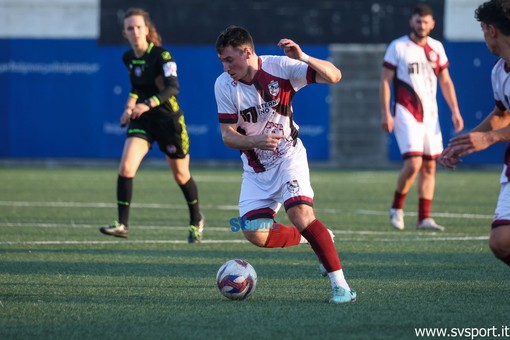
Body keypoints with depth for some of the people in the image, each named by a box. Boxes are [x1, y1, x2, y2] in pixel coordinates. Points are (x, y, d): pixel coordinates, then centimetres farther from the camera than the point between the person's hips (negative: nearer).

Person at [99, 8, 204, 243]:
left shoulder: (161, 55, -16)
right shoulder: (128, 58, 3)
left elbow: (173, 87, -28)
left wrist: (148, 104, -39)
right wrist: (130, 106, 2)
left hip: (169, 119, -5)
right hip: (141, 120, 5)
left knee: (181, 174, 10)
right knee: (126, 167, -16)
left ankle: (196, 221, 33)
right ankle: (122, 224, -16)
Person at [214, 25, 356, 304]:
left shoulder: (279, 67, -16)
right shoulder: (224, 85, -11)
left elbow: (334, 76, -17)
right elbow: (227, 135, -10)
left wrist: (303, 58, -34)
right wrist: (255, 141, -30)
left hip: (288, 156, -3)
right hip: (256, 168, 3)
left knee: (301, 215, -25)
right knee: (255, 234, -10)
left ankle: (340, 285, -18)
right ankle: (311, 240, 18)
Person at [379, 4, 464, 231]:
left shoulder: (437, 48, 9)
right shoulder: (398, 47, -4)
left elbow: (445, 81, 16)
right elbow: (385, 81, -5)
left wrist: (455, 111, 8)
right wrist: (385, 113, -12)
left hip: (430, 114, 5)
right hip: (406, 113, -5)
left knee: (429, 166, 3)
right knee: (413, 163, -17)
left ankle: (424, 218, 8)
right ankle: (396, 208, 4)